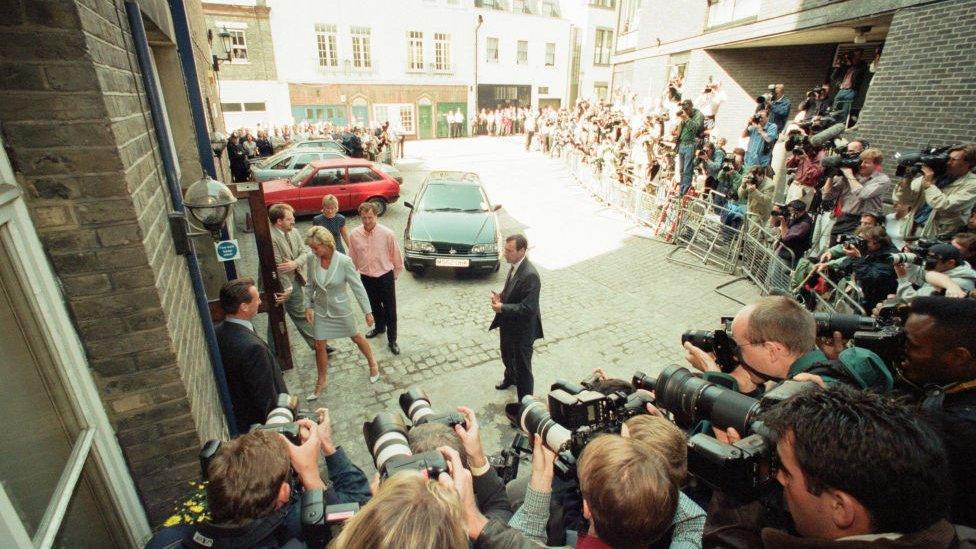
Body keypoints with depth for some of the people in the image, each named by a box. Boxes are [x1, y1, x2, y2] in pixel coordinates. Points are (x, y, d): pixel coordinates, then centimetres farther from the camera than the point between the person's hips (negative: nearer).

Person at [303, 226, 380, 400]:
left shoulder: (344, 261, -25)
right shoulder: (312, 260, -13)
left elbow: (358, 287, -17)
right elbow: (309, 285, 3)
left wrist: (368, 312, -14)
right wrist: (308, 306, 1)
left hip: (340, 309, -3)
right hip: (320, 309, 3)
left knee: (356, 337, 16)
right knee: (319, 346, 10)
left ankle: (372, 364, 42)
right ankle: (322, 380, 32)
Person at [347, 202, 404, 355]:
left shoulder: (387, 234, -18)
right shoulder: (354, 234, -10)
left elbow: (396, 256, -6)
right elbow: (353, 257, 4)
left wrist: (396, 274, 3)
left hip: (385, 276, -3)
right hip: (366, 278, 3)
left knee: (390, 309, 6)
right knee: (374, 306, 24)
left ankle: (392, 340, 22)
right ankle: (379, 327, 51)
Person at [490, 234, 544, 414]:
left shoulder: (530, 275, -31)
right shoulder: (514, 266, -3)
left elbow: (528, 308, -30)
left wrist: (502, 308, -26)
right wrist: (501, 296, -6)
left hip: (522, 328, -9)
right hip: (508, 324, 9)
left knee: (522, 365, 9)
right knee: (507, 356, 32)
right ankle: (510, 377, 61)